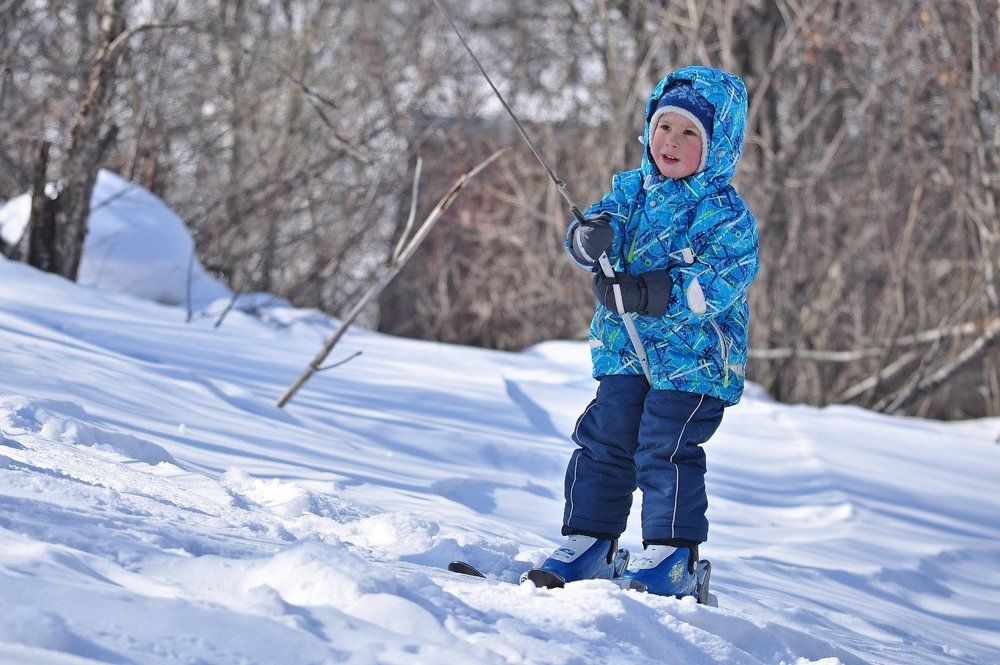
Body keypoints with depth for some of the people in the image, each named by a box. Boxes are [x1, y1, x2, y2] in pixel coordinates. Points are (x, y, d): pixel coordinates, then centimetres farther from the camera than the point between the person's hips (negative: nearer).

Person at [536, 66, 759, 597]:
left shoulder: (725, 214, -9)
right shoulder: (631, 191, 10)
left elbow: (720, 282, -19)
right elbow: (599, 225, 1)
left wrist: (654, 293, -28)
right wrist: (591, 236, -25)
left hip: (694, 358, -6)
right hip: (624, 350, 6)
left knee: (666, 452, -10)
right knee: (603, 444, 7)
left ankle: (673, 558, -1)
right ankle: (588, 544, 17)